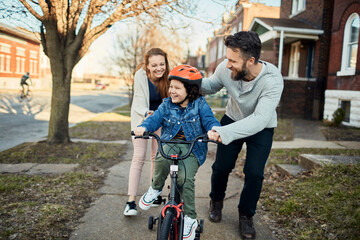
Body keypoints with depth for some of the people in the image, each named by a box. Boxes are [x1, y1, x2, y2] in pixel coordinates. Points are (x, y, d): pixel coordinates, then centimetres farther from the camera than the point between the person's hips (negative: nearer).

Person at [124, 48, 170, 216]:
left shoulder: (169, 76, -22)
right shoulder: (140, 76, -26)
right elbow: (139, 104, -23)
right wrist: (147, 113, -43)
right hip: (142, 116, -2)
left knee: (157, 156, 7)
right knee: (139, 156, -9)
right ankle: (131, 200, -6)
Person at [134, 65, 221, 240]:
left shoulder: (199, 104, -3)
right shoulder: (167, 104, 4)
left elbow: (209, 120, -13)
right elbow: (155, 119, -6)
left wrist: (213, 129, -37)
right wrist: (144, 127, -28)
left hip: (192, 147, -2)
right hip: (169, 142, 2)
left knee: (185, 178, -23)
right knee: (162, 159, -33)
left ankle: (190, 219, -1)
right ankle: (156, 188, 0)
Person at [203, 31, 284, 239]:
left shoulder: (272, 80, -36)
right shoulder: (225, 69, -25)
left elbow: (260, 119, -43)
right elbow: (211, 85, -2)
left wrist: (224, 133, -56)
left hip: (261, 128, -2)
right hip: (234, 120, 3)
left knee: (254, 173, -11)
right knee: (221, 166, -2)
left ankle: (246, 216, 17)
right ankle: (216, 201, 30)